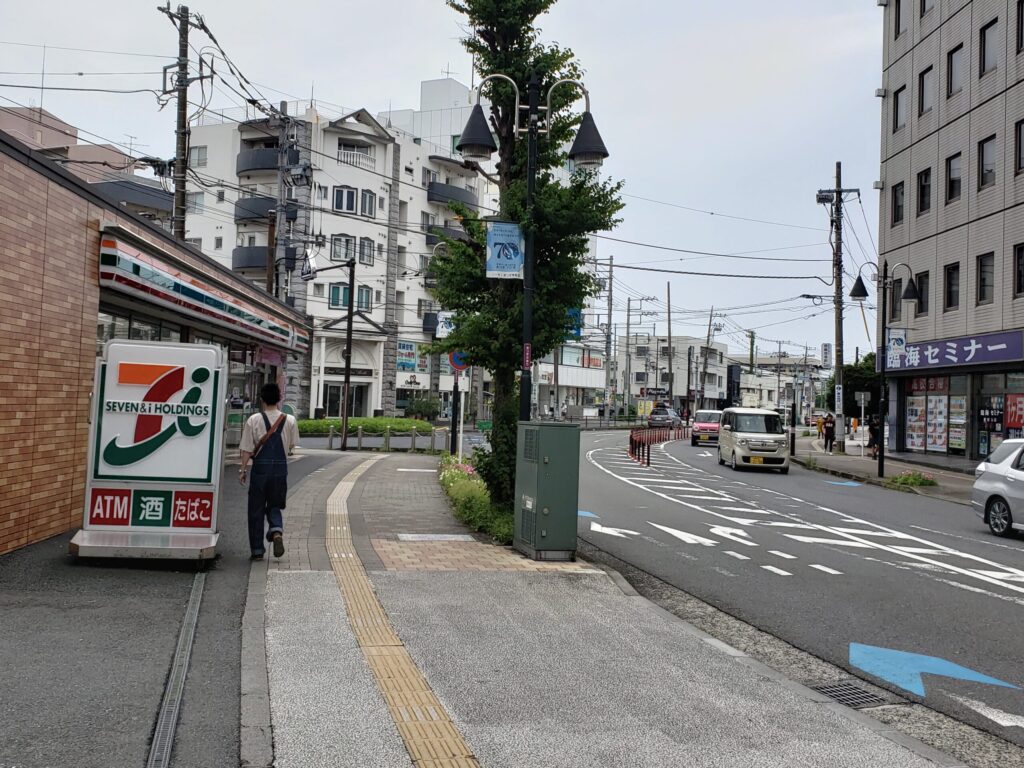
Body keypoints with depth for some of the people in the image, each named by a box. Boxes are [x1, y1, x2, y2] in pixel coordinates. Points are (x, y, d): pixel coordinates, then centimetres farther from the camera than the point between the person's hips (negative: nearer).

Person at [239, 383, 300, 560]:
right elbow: (292, 448, 6)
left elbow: (247, 449, -6)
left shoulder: (254, 420, -6)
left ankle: (257, 550, 10)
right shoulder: (289, 421, 0)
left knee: (256, 509, 8)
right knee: (274, 506, 17)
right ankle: (277, 531, -13)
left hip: (260, 468, -2)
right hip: (280, 469, 2)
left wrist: (243, 470, 2)